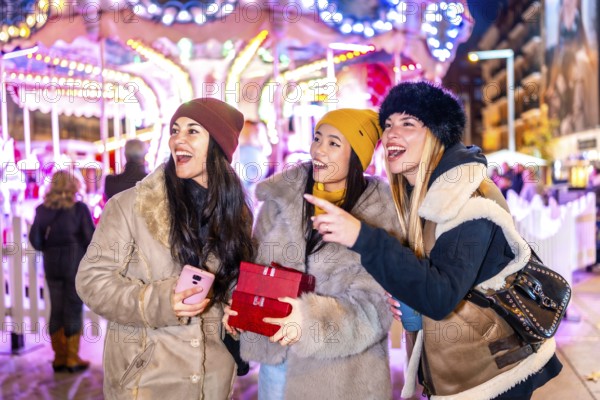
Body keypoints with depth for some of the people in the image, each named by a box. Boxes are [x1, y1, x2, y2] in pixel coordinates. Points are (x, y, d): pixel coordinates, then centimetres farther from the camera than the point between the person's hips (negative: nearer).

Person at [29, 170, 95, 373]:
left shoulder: (42, 210, 1)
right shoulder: (79, 208, -9)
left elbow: (35, 240, 1)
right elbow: (90, 237, -10)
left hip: (52, 265, 4)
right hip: (76, 264, -3)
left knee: (56, 310, 11)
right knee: (73, 310, 3)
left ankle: (59, 357, 17)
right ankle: (72, 359, 7)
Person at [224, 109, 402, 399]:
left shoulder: (379, 215, -9)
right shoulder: (283, 195, -2)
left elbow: (374, 304, -14)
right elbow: (256, 262, 7)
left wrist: (313, 319, -28)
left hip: (343, 368, -2)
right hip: (275, 354, 2)